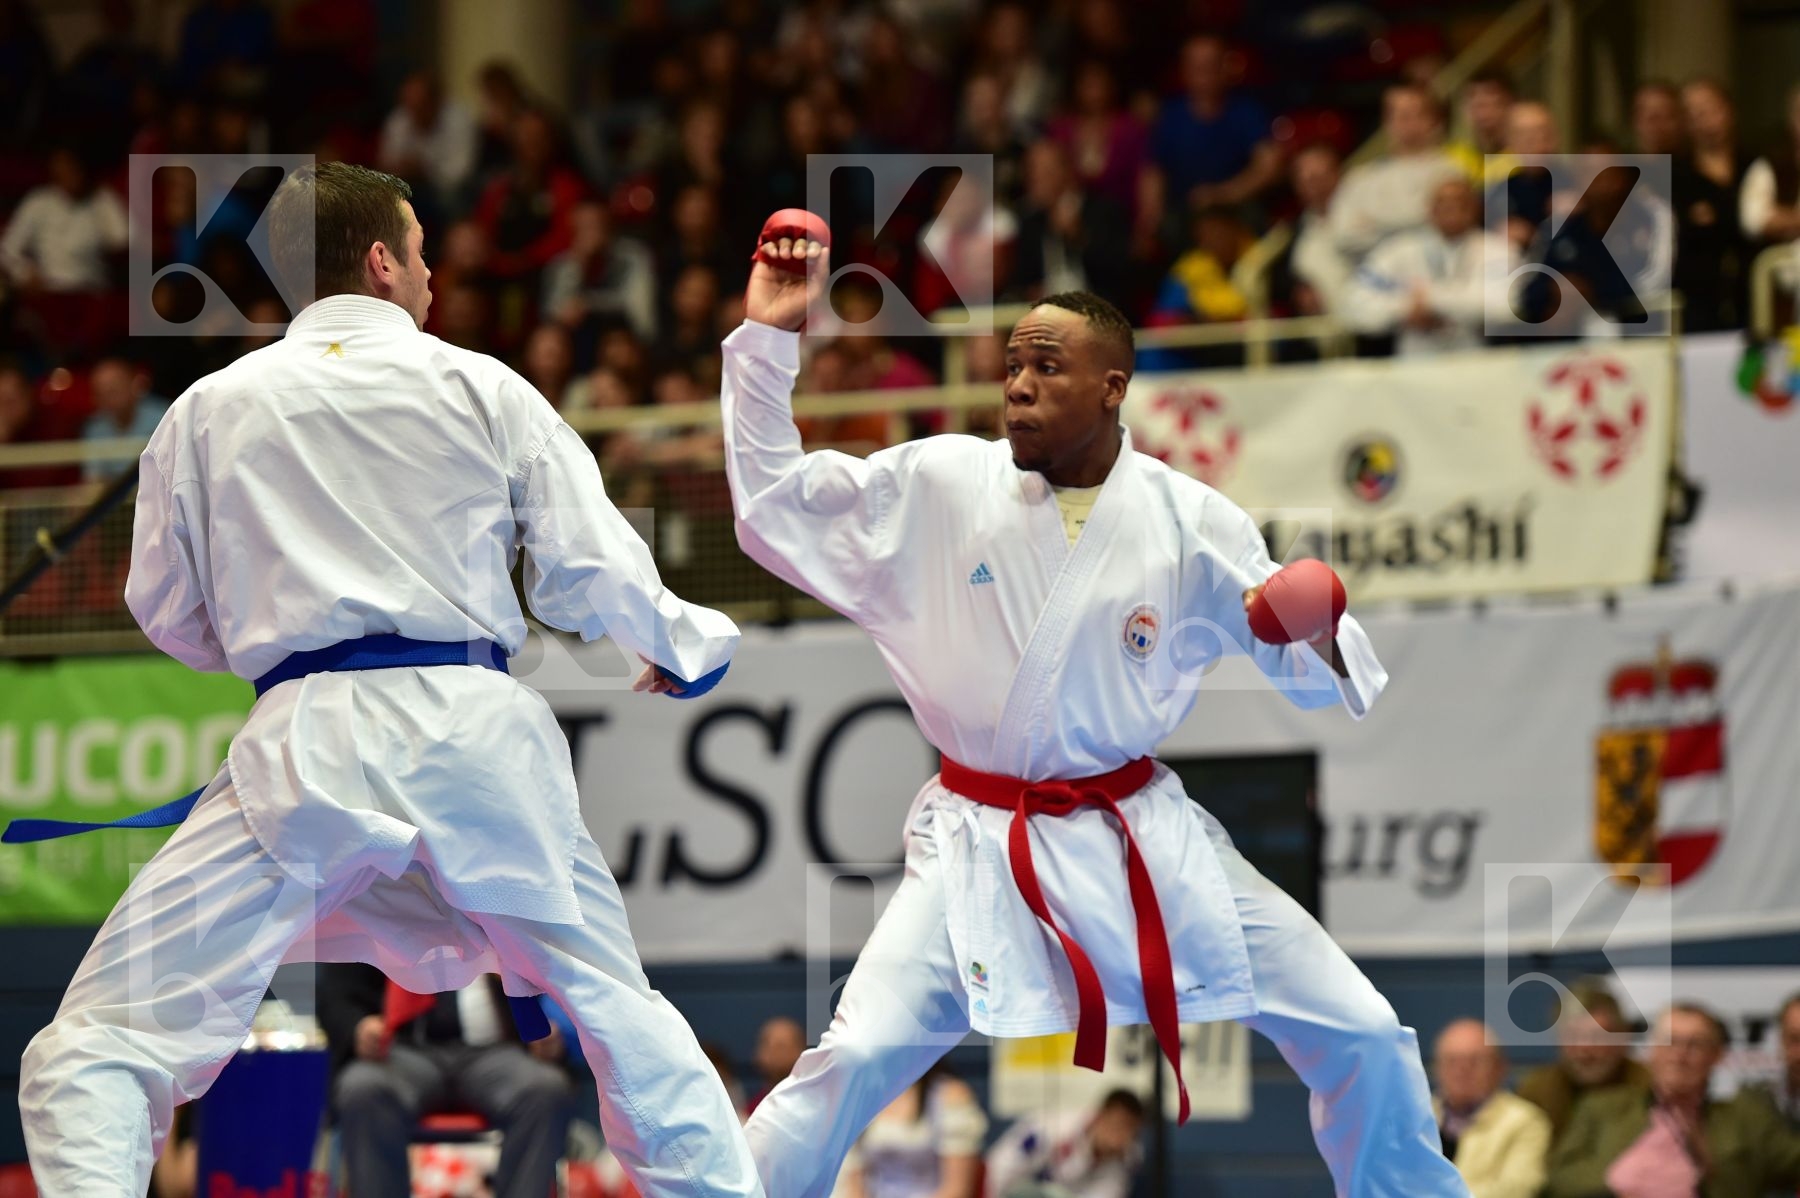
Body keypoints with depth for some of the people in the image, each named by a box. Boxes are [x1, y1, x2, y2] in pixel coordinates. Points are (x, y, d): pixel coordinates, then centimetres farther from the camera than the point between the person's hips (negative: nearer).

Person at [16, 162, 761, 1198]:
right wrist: (692, 644, 29)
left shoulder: (210, 409, 10)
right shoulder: (482, 388, 9)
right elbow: (589, 571, 9)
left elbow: (169, 614, 16)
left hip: (311, 743, -2)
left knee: (100, 1051, -2)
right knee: (618, 1008, 23)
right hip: (477, 726, 2)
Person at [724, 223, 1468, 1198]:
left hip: (1145, 839, 2)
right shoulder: (944, 486, -5)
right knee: (855, 1061, -20)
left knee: (1359, 1038, 1)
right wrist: (770, 339, -11)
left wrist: (1322, 634, -24)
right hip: (980, 847, -1)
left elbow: (1309, 675, 1)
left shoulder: (1190, 523, -5)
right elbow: (776, 511, -3)